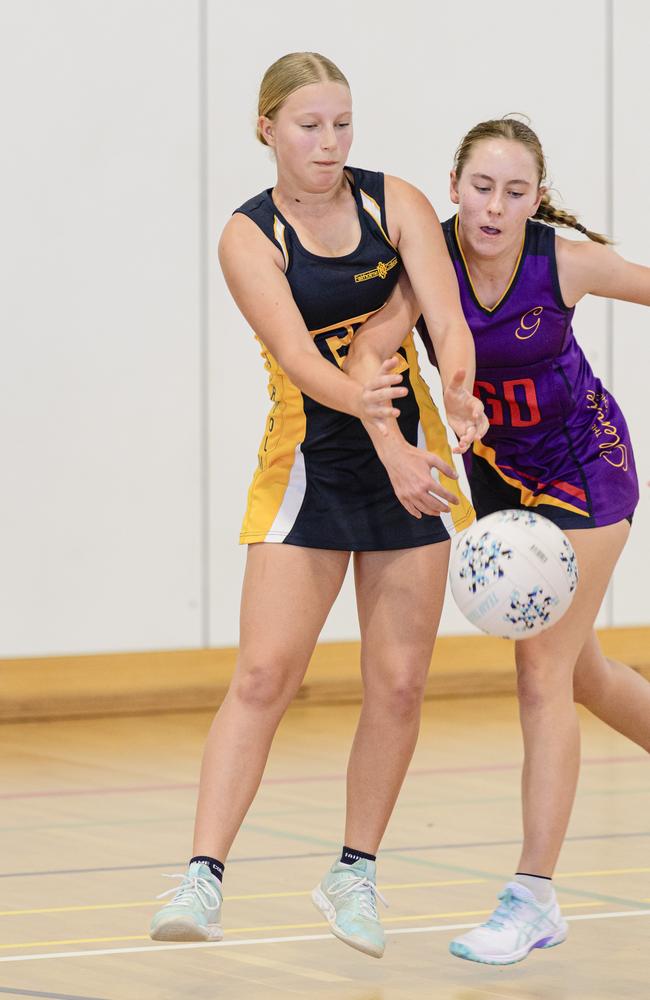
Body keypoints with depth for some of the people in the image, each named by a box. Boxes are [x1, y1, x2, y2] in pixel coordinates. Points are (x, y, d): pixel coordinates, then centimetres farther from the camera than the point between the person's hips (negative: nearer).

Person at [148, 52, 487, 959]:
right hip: (308, 465, -2)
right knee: (264, 674, -14)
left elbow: (447, 316, -18)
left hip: (413, 458, 2)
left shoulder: (397, 204, -3)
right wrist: (368, 408, -42)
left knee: (398, 685, 3)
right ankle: (203, 876, -17)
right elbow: (298, 358, -24)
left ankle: (354, 874, 17)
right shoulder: (249, 238, -9)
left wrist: (458, 391, -39)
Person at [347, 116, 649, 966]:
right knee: (580, 674, 17)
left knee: (544, 671, -12)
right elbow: (366, 352, -35)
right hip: (499, 470, 4)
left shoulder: (567, 263, -23)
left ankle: (534, 896, -9)